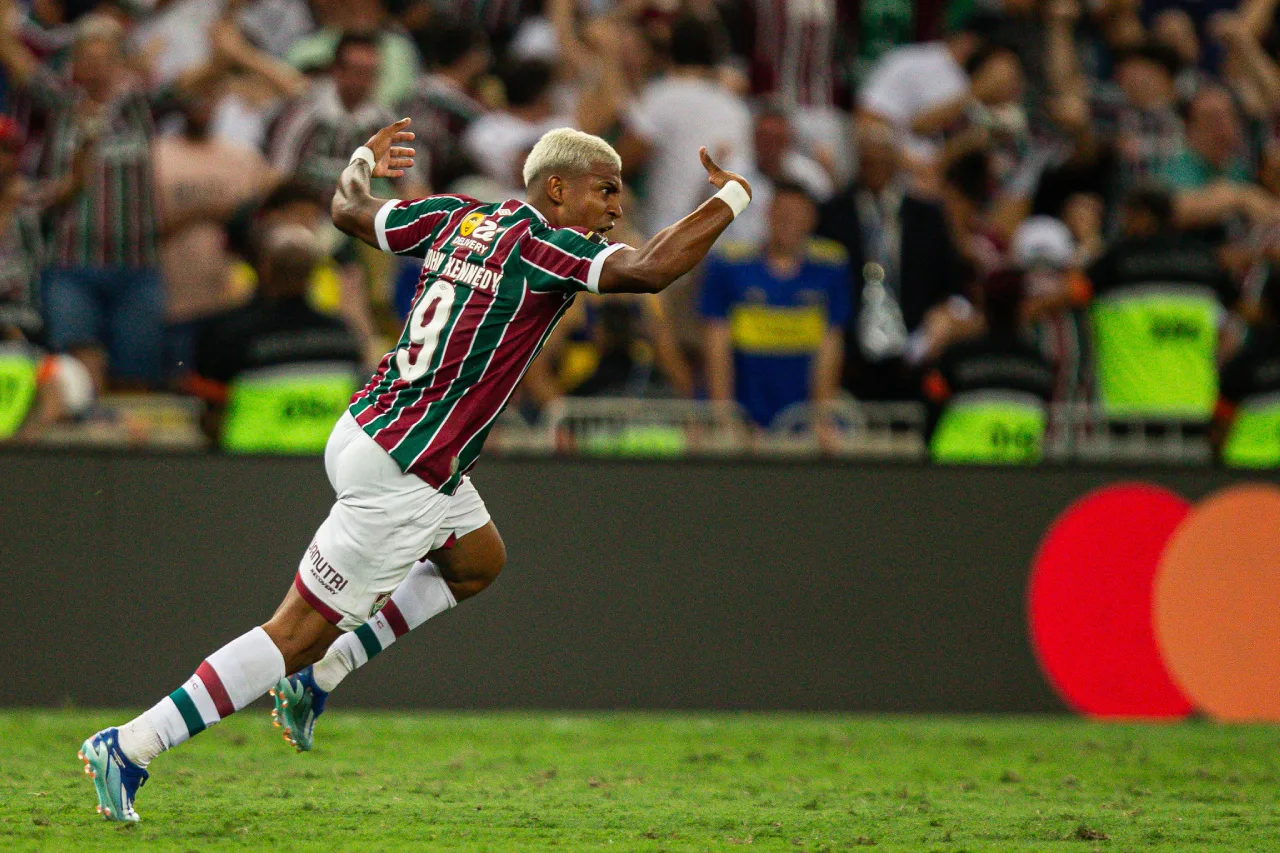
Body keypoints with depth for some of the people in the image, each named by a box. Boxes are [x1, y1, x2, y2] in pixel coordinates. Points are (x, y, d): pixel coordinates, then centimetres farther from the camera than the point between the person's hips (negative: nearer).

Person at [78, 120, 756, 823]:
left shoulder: (460, 217, 7)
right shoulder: (539, 245, -16)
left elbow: (349, 210, 20)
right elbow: (649, 270, -26)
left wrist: (362, 162, 40)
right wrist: (730, 199, -14)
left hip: (366, 429, 10)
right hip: (396, 476, -10)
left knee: (479, 561, 30)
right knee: (300, 633, -4)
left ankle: (315, 680, 27)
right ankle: (129, 748, -3)